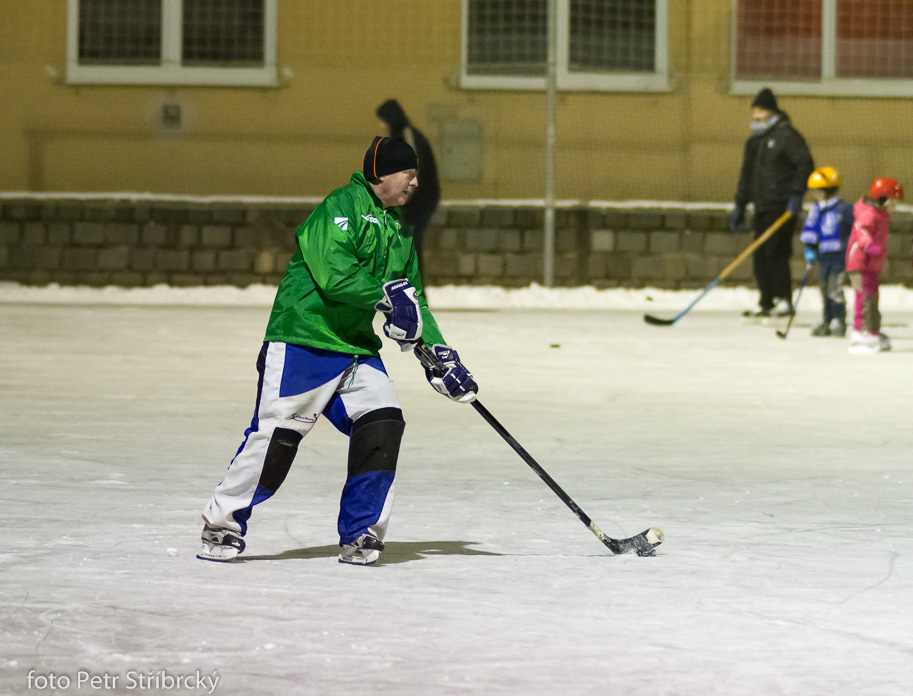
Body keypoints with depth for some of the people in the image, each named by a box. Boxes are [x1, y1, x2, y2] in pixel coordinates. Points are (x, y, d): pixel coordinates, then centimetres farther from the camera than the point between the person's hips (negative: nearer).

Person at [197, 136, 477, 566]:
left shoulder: (398, 230, 19)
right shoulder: (343, 207, -10)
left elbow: (413, 301, 23)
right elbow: (333, 273, -23)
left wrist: (440, 354, 13)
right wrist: (387, 295, -22)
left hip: (358, 348, 8)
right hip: (302, 339, -8)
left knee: (383, 425, -8)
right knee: (277, 434, -10)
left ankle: (359, 535, 2)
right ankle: (222, 523, 4)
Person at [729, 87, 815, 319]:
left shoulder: (786, 136, -6)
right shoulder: (754, 141, 20)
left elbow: (805, 164, -13)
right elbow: (747, 175, 26)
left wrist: (796, 194, -21)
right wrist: (739, 207, 24)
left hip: (782, 206, -8)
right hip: (762, 208, 8)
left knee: (775, 252, -16)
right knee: (760, 256, 7)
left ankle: (784, 300, -16)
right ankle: (766, 303, 12)